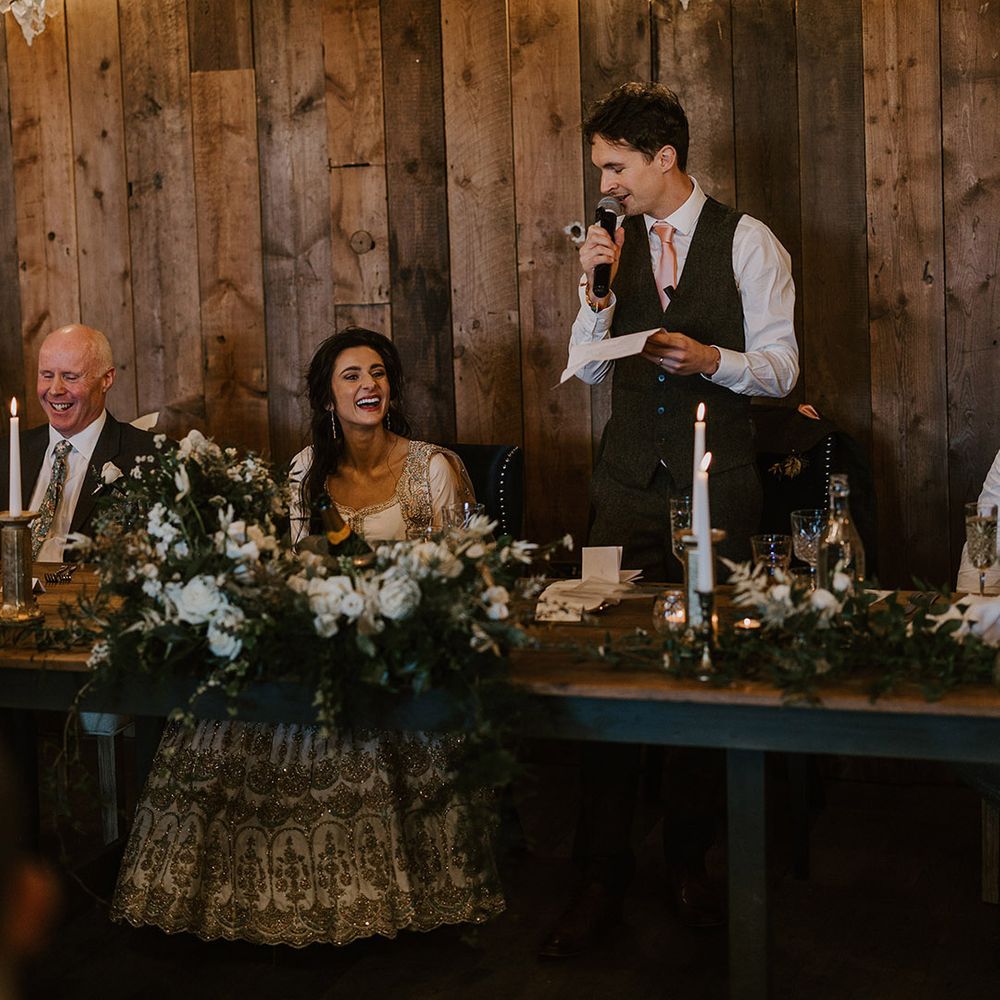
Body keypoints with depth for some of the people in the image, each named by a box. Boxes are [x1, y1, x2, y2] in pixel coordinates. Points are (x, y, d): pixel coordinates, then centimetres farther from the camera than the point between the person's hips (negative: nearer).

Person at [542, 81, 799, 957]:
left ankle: (690, 859, 21)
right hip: (627, 484, 3)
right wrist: (597, 291, -5)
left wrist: (711, 359, -21)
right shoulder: (617, 244, 10)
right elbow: (589, 372, 10)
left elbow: (781, 367, -2)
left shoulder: (747, 242, -1)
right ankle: (602, 876, 8)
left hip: (715, 487, -2)